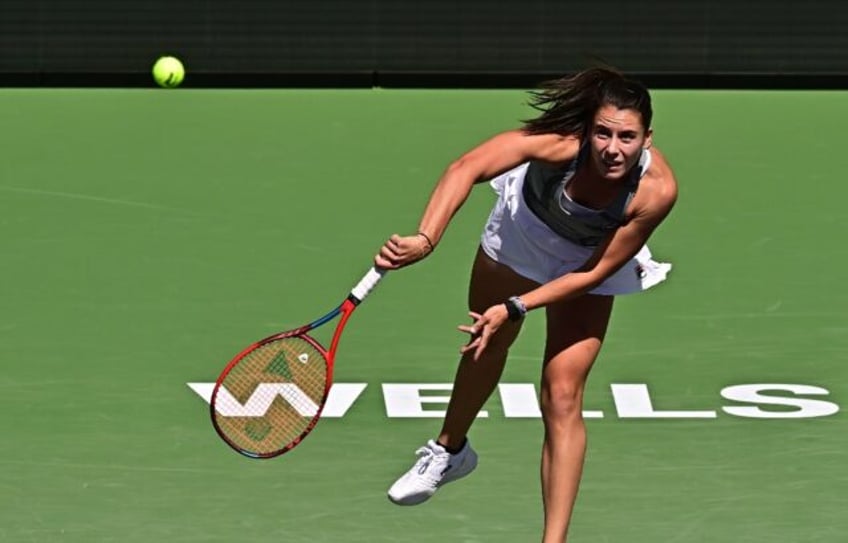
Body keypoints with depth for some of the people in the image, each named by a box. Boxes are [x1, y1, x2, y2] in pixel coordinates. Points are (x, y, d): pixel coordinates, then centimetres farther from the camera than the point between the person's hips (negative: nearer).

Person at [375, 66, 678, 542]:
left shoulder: (657, 191, -38)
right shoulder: (562, 143, -42)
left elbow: (594, 273, -27)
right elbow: (468, 167, -52)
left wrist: (514, 309, -32)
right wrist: (426, 240, -66)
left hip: (585, 267, -1)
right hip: (521, 231, 1)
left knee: (562, 397, -9)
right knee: (487, 347, 23)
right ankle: (451, 450, 54)